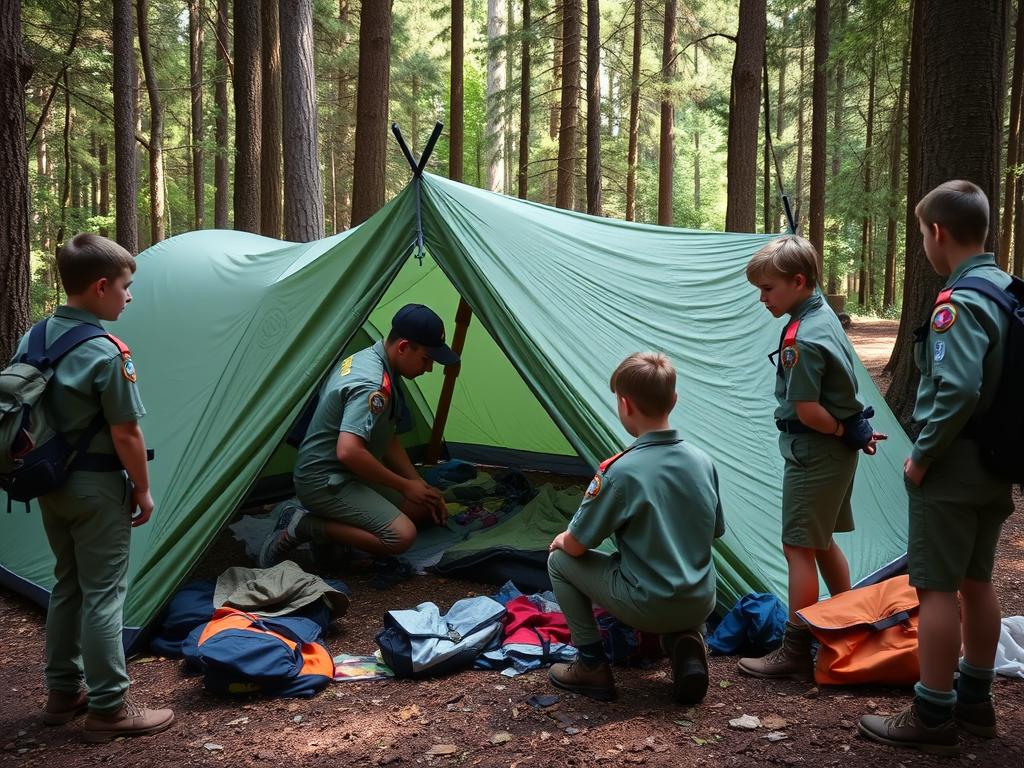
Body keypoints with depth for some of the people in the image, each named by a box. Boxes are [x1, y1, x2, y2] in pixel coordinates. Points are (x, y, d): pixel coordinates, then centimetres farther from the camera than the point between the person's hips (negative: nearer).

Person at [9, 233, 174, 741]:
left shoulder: (31, 340, 4)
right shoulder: (106, 353, -20)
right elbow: (126, 435, -17)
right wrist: (143, 490, -6)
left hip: (49, 484, 8)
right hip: (97, 487, -8)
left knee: (66, 585, 18)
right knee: (102, 594, 0)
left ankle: (63, 692, 28)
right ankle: (109, 709, 8)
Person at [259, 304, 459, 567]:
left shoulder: (365, 359, 7)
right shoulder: (372, 385, -25)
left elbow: (387, 439, 15)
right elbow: (348, 451, -34)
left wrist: (422, 486, 9)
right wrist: (405, 486, -21)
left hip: (347, 476, 10)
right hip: (323, 482, -10)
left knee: (425, 510, 11)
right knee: (401, 535, -24)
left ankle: (330, 523, 7)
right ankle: (303, 526, -13)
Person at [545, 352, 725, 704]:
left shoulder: (620, 471, -19)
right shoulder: (703, 461, -1)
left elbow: (575, 546, -11)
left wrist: (560, 541, 14)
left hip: (649, 607, -6)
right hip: (701, 605, 6)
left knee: (559, 560, 11)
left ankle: (592, 666, 10)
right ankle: (685, 642, 11)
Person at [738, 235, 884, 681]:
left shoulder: (800, 340, -23)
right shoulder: (825, 315, 8)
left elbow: (807, 412, -24)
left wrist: (846, 434, -10)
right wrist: (854, 433, 11)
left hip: (813, 456, -10)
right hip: (837, 454, 10)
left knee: (798, 547, -4)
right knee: (822, 541, 19)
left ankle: (796, 653, 2)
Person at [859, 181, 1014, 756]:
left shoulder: (959, 302, -19)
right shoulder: (1008, 291, 10)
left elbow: (958, 390, -29)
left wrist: (921, 456, -18)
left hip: (954, 467, -9)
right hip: (997, 466, 9)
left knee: (937, 587, -1)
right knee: (977, 581, 17)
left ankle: (932, 718, 7)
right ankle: (975, 702, 29)